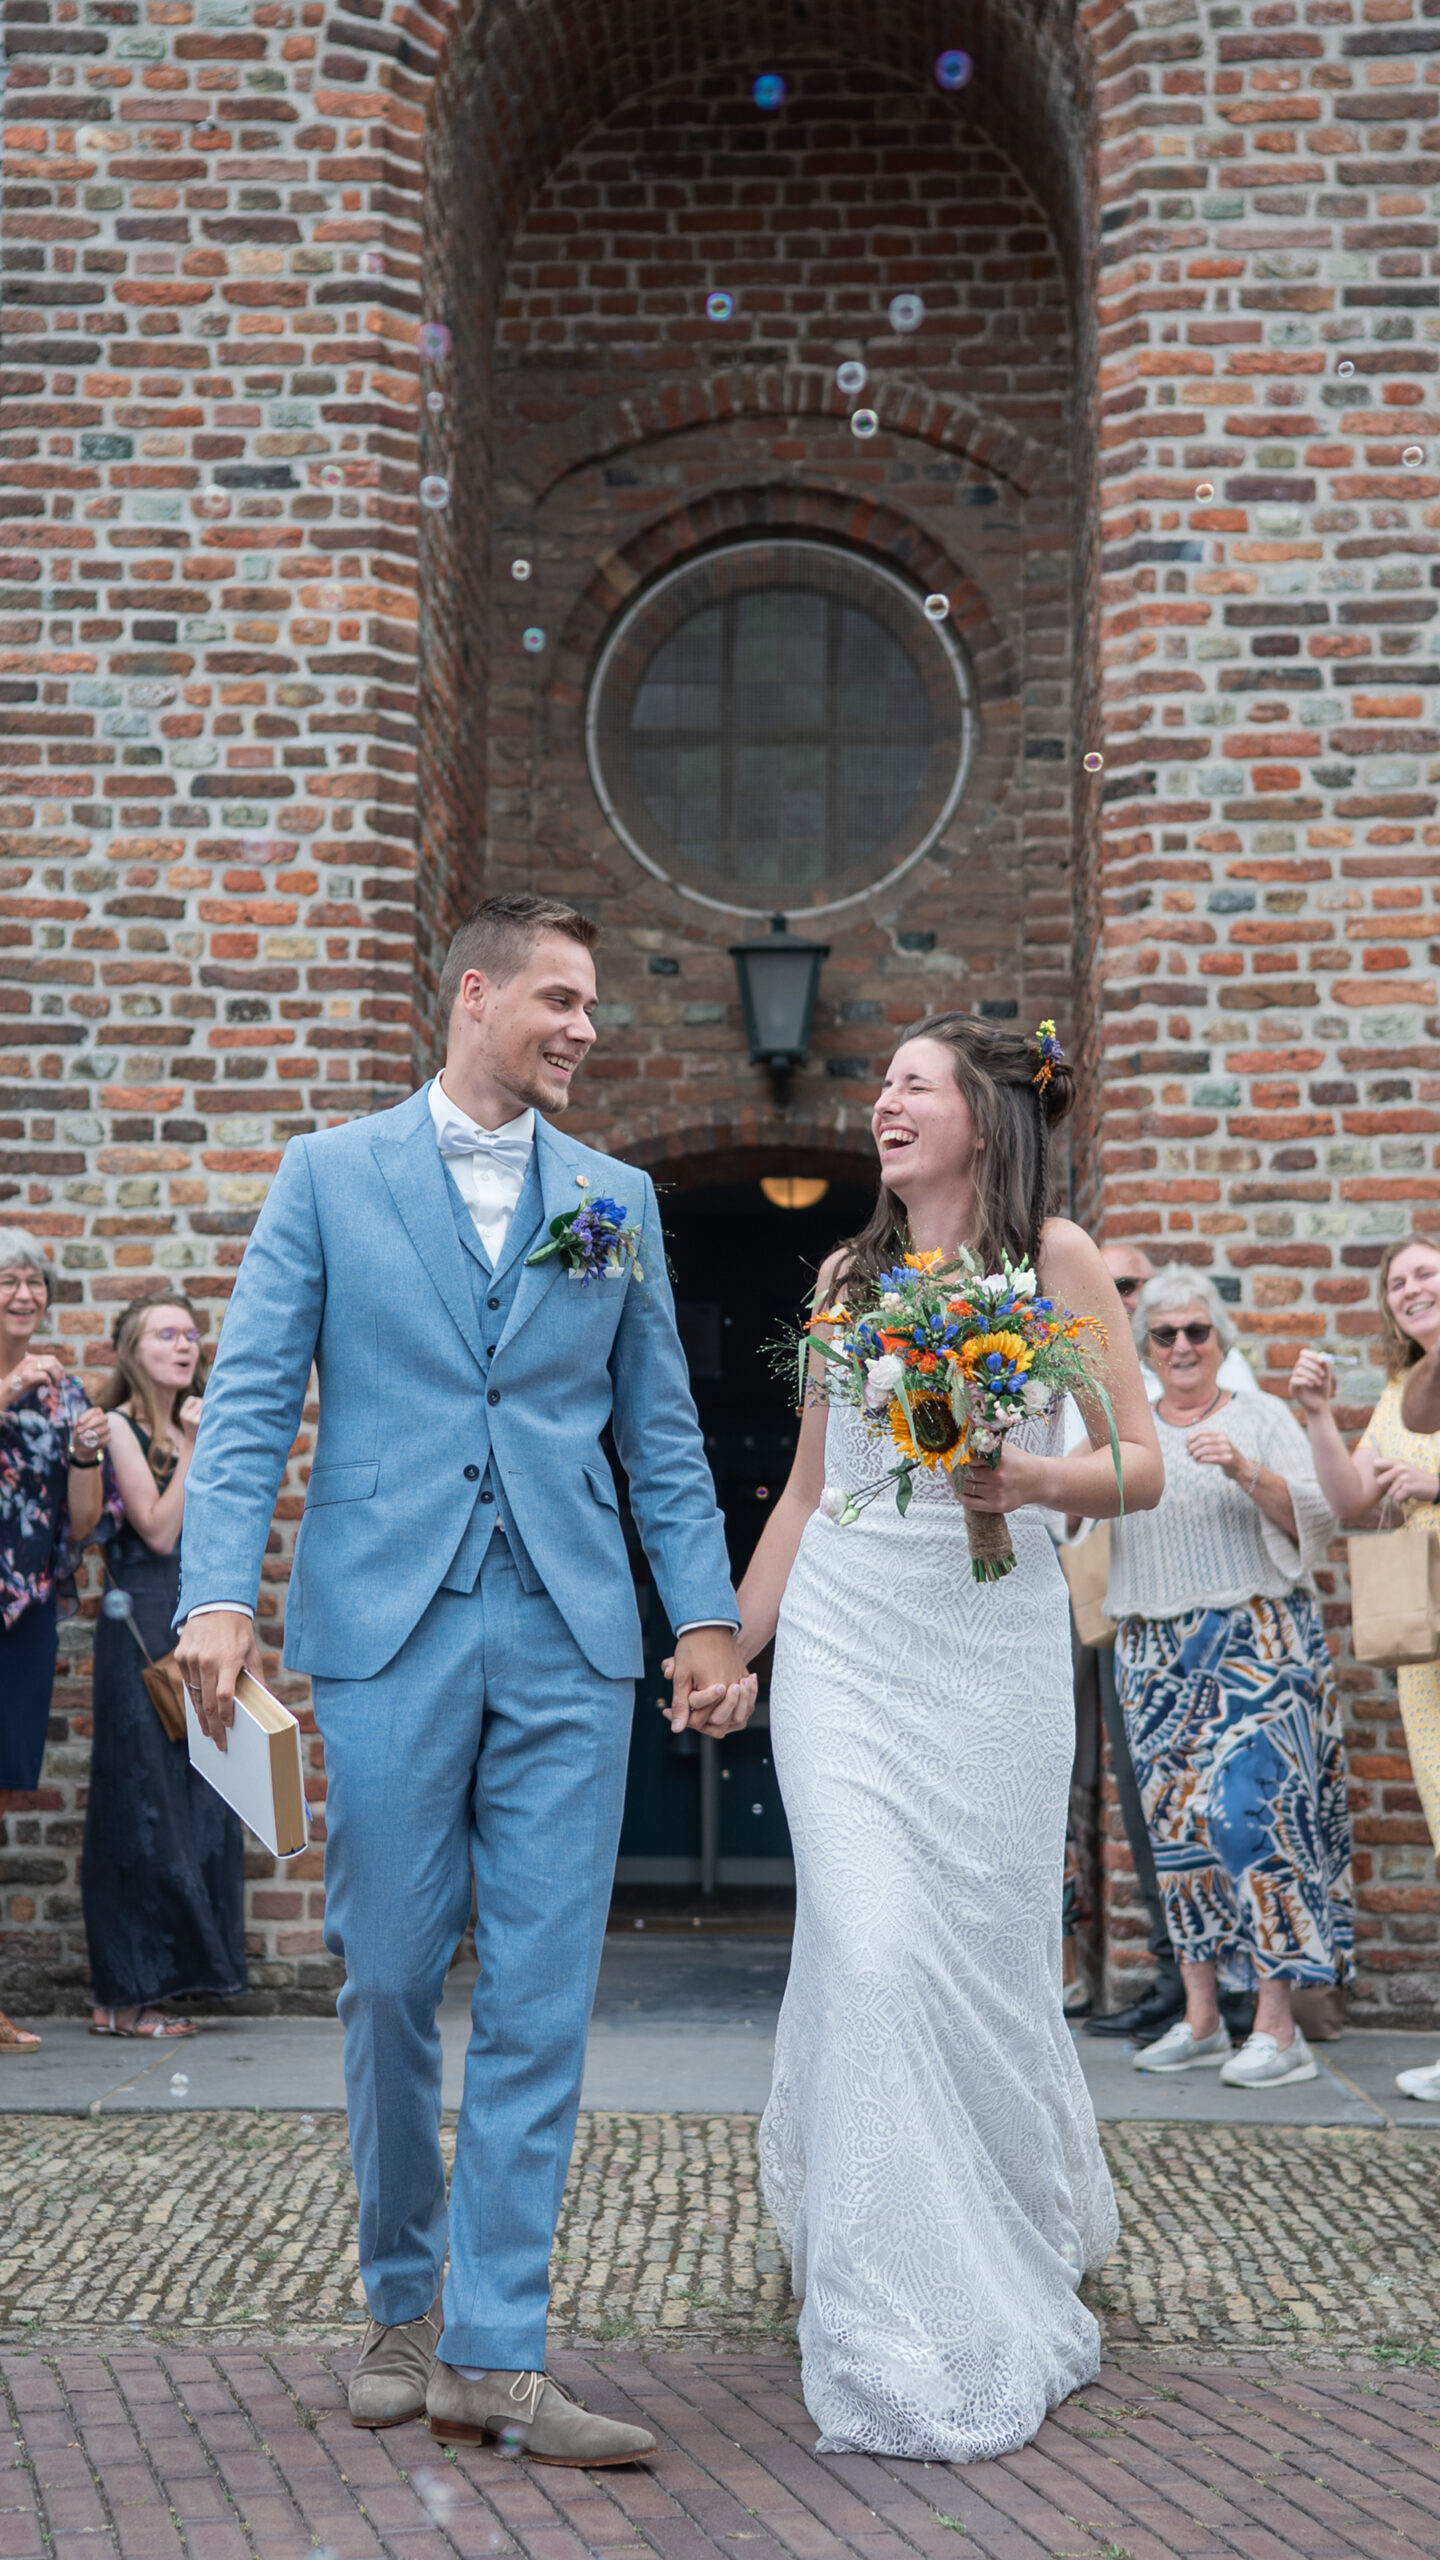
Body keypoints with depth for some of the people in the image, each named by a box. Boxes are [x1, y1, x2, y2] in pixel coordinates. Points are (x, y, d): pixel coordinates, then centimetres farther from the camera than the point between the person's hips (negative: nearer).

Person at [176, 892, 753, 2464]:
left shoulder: (617, 1201, 13)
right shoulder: (330, 1176, 6)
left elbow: (661, 1433, 14)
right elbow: (248, 1403, 0)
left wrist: (708, 1618, 6)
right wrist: (219, 1589, -12)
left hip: (568, 1640, 2)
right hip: (387, 1628, -2)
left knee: (539, 2004, 1)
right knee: (388, 1983, 6)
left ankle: (494, 2354, 9)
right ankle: (403, 2304, 26)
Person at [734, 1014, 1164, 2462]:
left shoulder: (1054, 1257, 2)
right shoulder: (848, 1276, 12)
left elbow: (1143, 1465, 0)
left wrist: (1034, 1479, -19)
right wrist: (733, 1641, 17)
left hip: (995, 1648, -2)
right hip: (844, 1644, 2)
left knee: (986, 1953, 2)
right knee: (870, 1953, -8)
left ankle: (1024, 2249, 30)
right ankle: (898, 2337, 2)